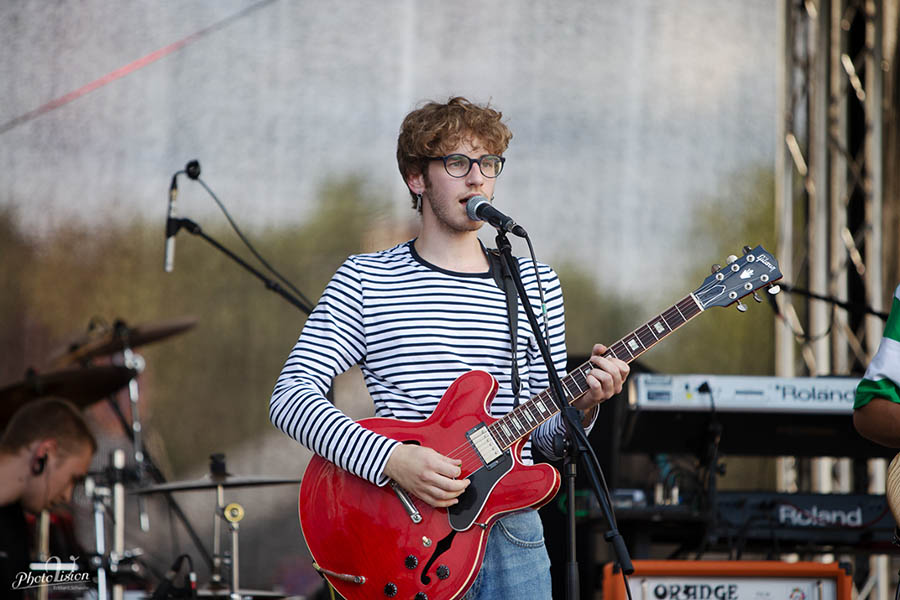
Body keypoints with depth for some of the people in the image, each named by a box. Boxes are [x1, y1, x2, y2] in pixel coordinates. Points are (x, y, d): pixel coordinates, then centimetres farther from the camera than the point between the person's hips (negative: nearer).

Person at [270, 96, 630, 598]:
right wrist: (392, 459, -19)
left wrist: (582, 406, -9)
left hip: (512, 533, 3)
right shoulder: (365, 280, 1)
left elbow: (548, 438, 14)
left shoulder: (535, 285, 12)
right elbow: (292, 394, -8)